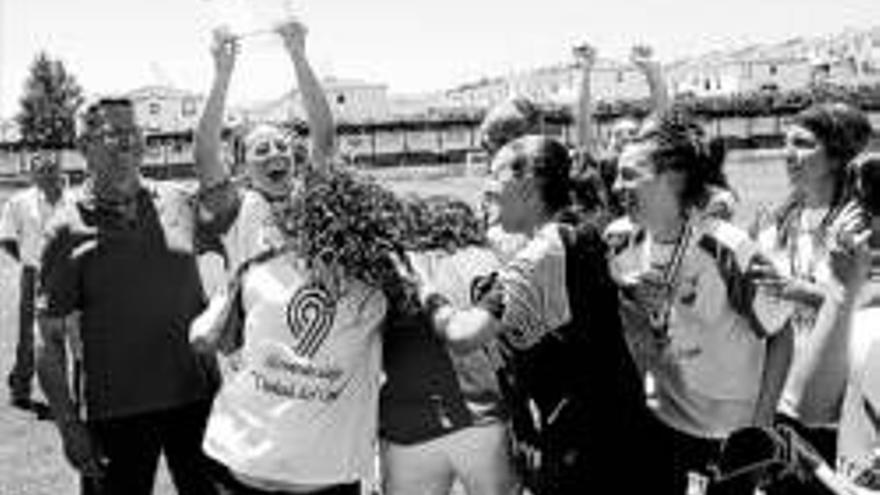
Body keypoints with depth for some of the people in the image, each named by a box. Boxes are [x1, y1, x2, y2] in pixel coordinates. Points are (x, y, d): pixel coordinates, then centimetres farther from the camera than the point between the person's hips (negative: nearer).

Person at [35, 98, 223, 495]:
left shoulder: (179, 203, 3)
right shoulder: (69, 230, -5)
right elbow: (50, 341, -4)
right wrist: (68, 425, -9)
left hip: (197, 396, 3)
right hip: (116, 413, -3)